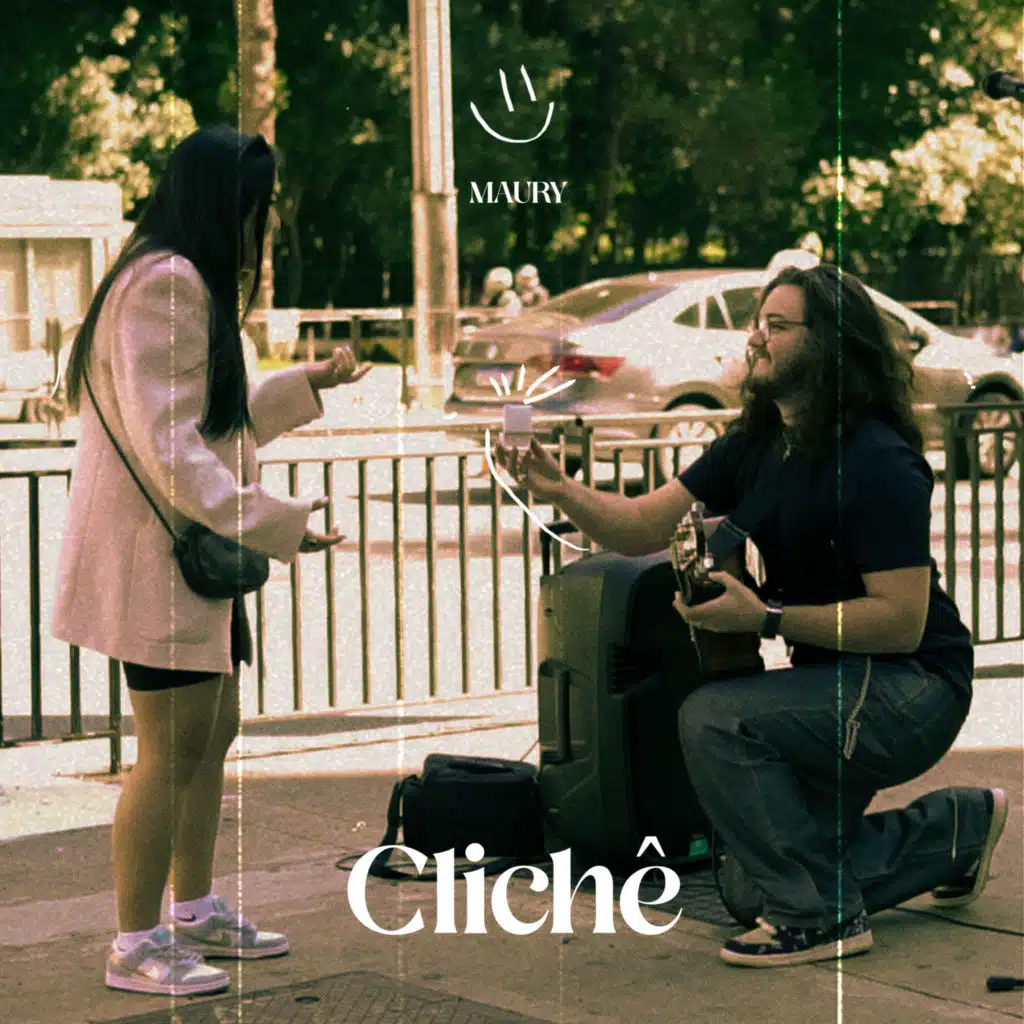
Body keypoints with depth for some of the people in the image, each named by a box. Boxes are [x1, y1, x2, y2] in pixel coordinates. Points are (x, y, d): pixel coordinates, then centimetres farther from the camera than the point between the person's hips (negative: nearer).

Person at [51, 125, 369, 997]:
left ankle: (196, 912, 28)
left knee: (213, 733, 16)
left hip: (198, 552, 11)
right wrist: (269, 522, -26)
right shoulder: (165, 284, -16)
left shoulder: (196, 285, 19)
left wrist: (309, 385, 26)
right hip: (159, 553, -11)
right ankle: (137, 946, 0)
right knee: (173, 748, -8)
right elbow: (165, 442, -23)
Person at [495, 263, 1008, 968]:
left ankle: (817, 918, -15)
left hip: (913, 690, -9)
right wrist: (561, 492, -21)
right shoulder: (756, 445, 3)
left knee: (715, 720, -28)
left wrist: (766, 618, -29)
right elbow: (643, 527, -3)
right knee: (775, 876, 15)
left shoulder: (876, 461, -23)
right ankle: (959, 826, 35)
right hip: (840, 685, 9)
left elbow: (901, 621, -26)